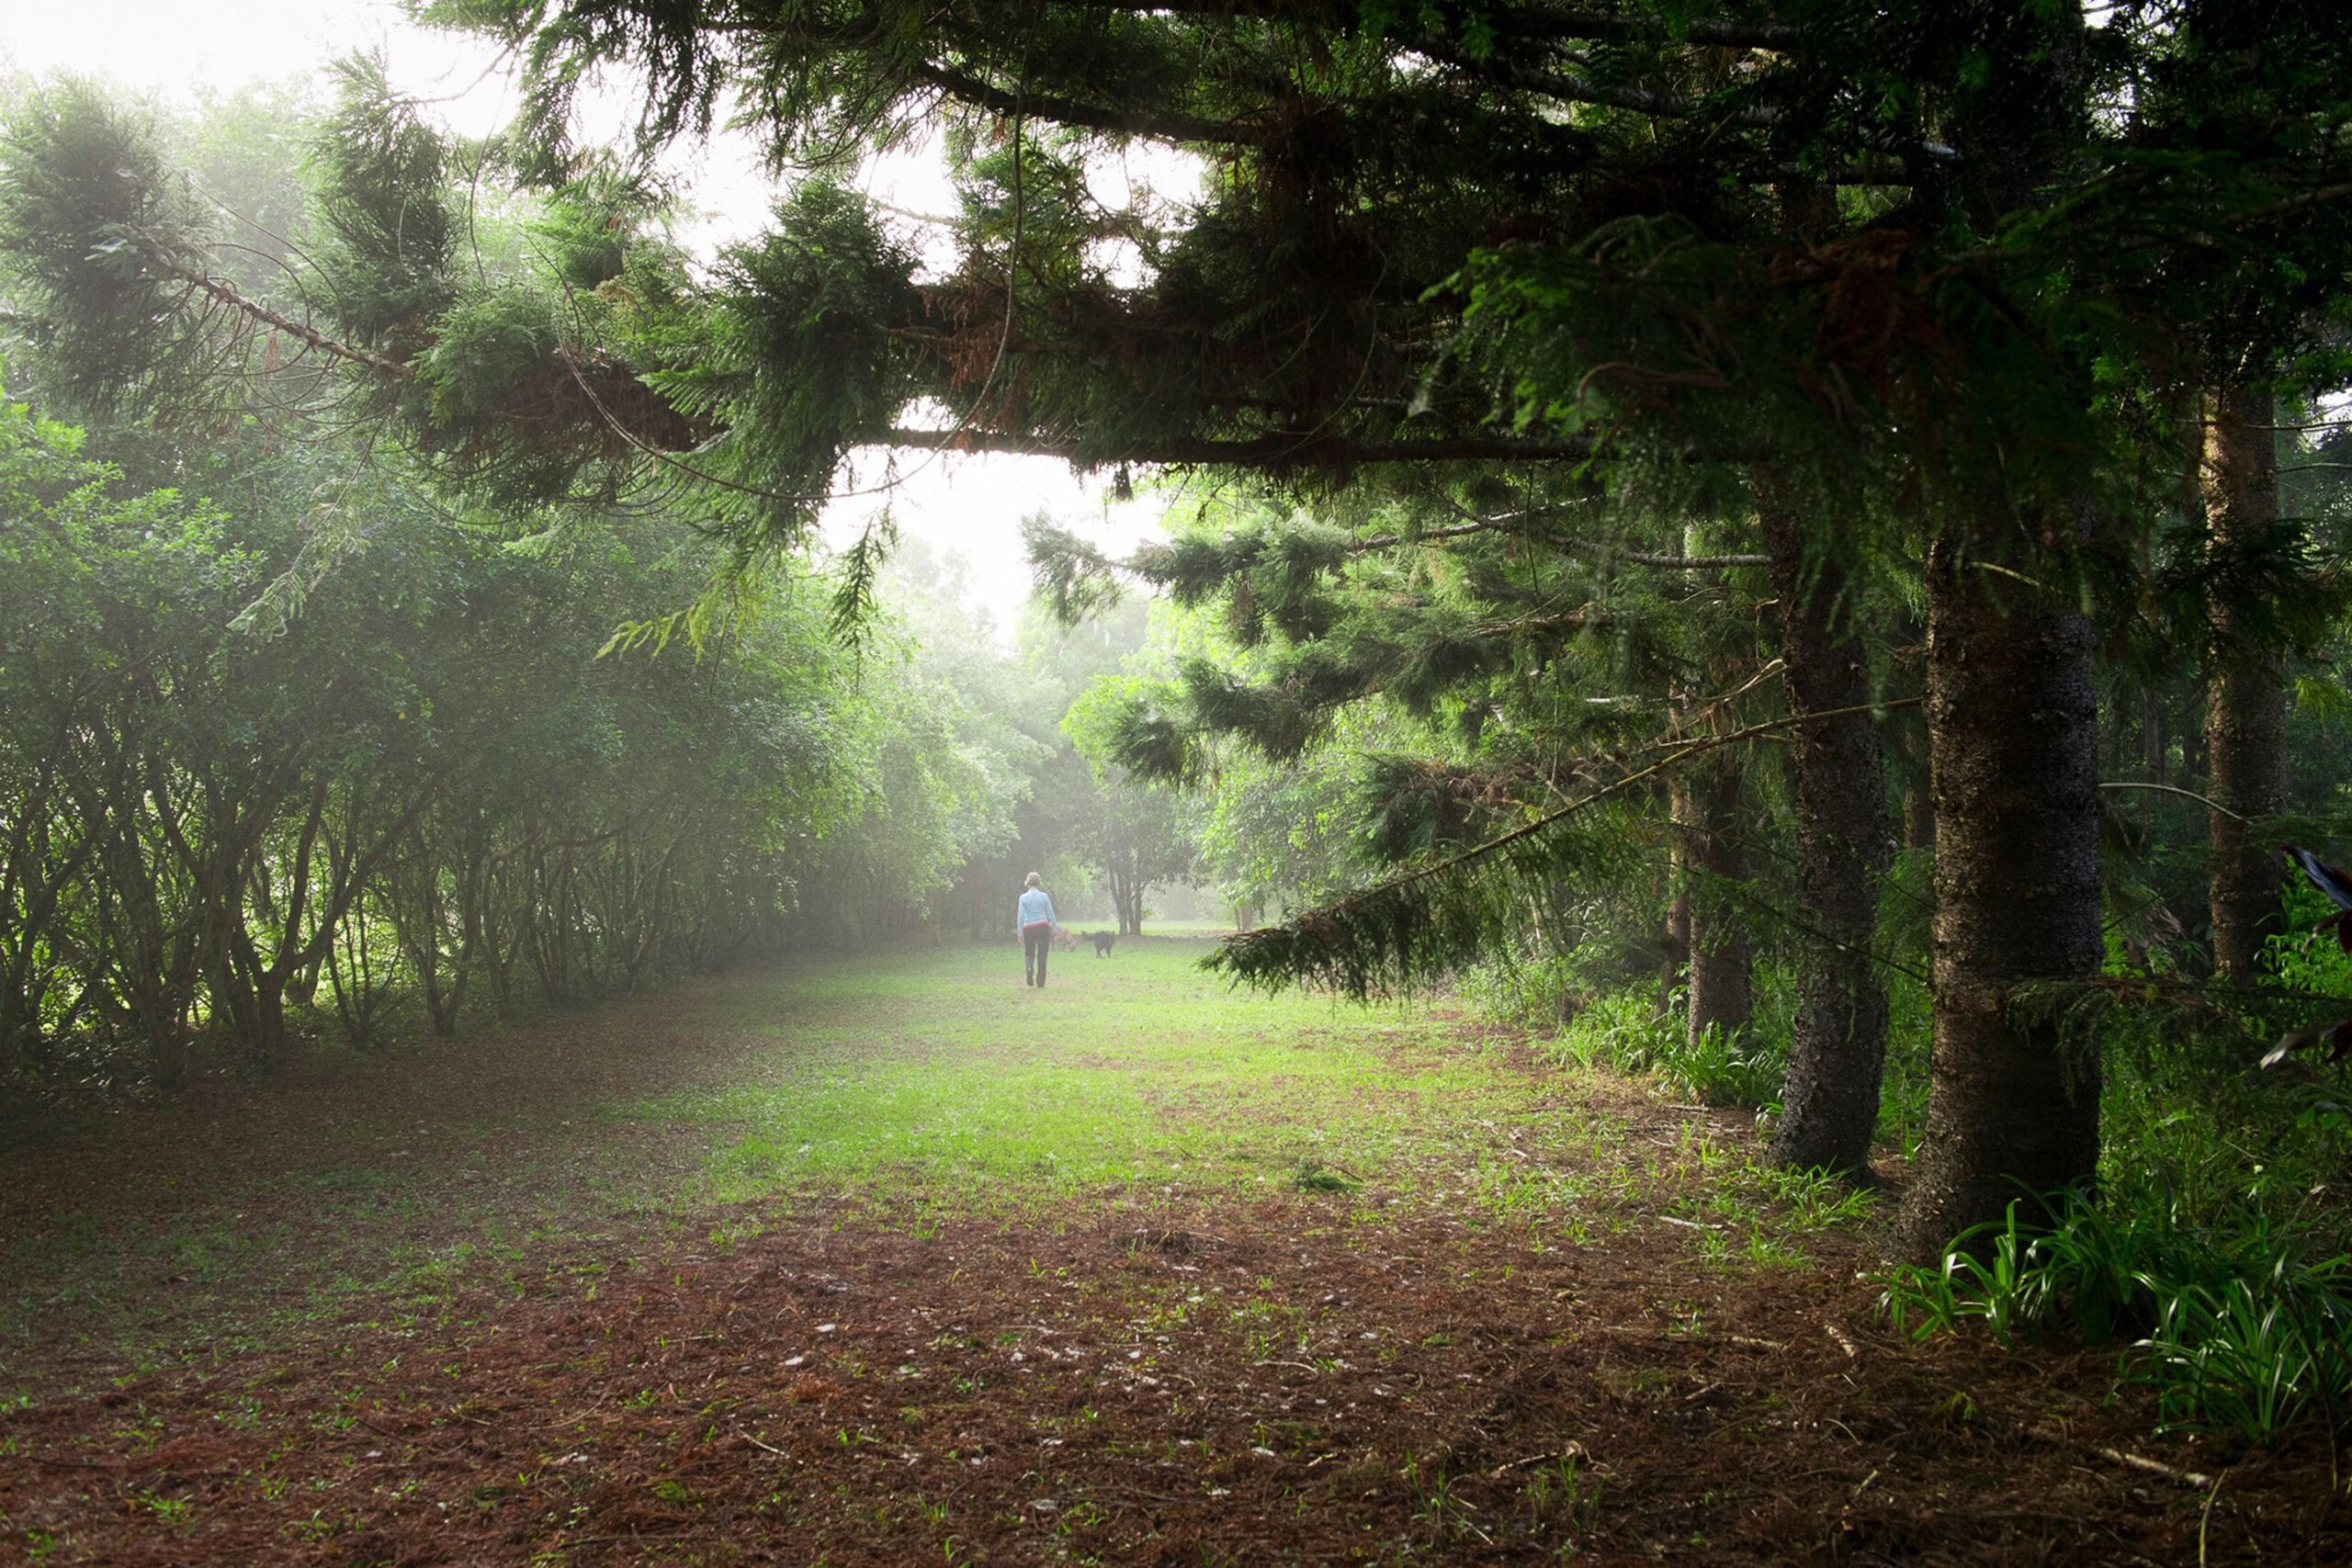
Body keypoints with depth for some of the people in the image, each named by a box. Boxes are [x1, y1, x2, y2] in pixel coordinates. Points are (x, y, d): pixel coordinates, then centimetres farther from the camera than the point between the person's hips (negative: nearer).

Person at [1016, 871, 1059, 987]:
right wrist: (1055, 929, 12)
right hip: (1043, 927, 0)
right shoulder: (1044, 896, 1)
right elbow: (1051, 914, 3)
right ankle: (1040, 981, 4)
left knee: (1029, 952, 16)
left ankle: (1029, 967, -16)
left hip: (1028, 929, 0)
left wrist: (1020, 933, -1)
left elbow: (1020, 916, -4)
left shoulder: (1023, 897, -2)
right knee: (1042, 954, 8)